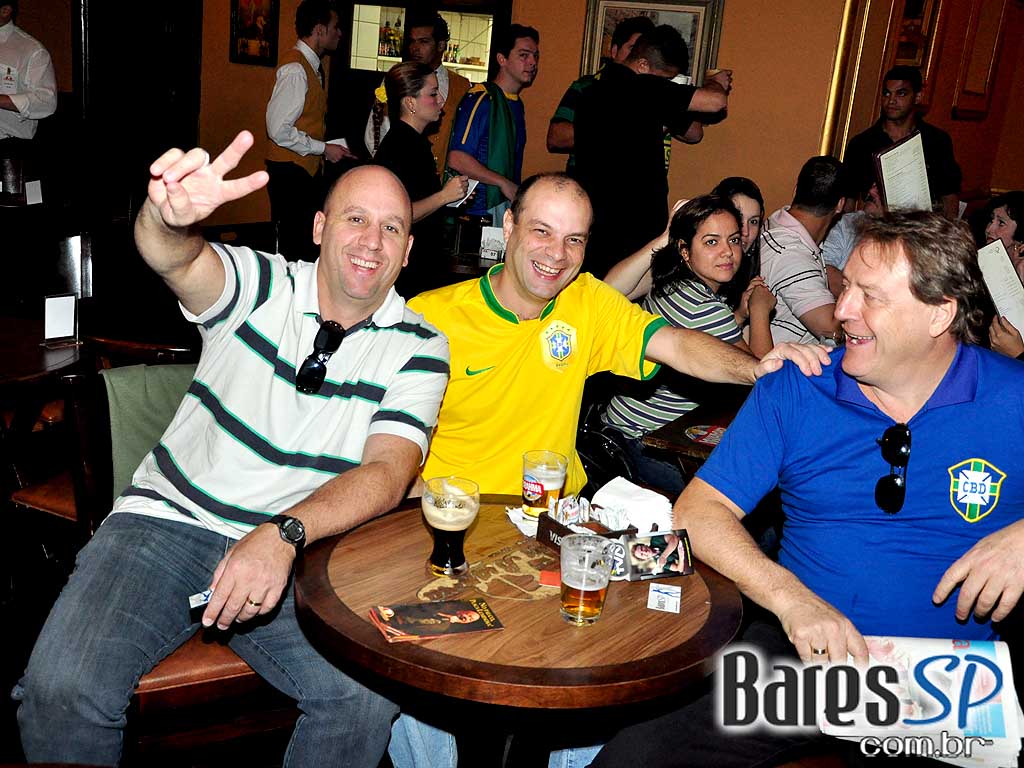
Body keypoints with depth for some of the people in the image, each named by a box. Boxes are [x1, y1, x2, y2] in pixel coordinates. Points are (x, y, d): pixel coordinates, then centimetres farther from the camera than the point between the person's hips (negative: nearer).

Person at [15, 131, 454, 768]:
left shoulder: (418, 349, -1)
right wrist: (171, 215, -49)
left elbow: (387, 471, -12)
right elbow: (177, 259, -23)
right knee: (61, 687, -22)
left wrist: (283, 535, -28)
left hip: (297, 551, 1)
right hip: (168, 521, 0)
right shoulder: (259, 285, -1)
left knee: (369, 694, -23)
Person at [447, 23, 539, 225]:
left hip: (507, 206, 8)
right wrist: (503, 183, -16)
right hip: (478, 211, -8)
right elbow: (456, 159, -18)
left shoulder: (518, 104, 17)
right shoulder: (481, 98, -10)